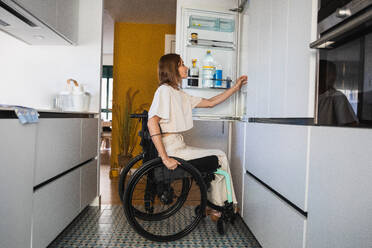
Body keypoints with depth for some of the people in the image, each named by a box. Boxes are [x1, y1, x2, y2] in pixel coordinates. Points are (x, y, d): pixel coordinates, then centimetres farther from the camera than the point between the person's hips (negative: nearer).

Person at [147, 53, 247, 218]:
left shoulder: (180, 94, 16)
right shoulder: (164, 90, -12)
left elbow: (210, 103, 19)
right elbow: (152, 122, -23)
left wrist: (235, 88, 20)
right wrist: (165, 158, -28)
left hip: (178, 146, 9)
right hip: (171, 150, -9)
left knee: (219, 156, 12)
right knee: (219, 156, -1)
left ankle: (215, 206, 20)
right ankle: (218, 206, 17)